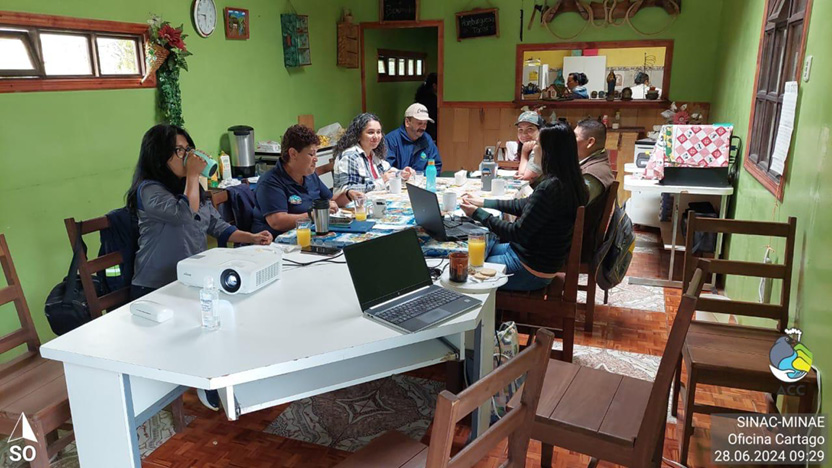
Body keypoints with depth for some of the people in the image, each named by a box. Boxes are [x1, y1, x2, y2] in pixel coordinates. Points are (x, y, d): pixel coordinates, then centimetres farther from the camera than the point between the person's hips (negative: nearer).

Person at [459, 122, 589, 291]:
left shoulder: (550, 188, -29)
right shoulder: (572, 183, 1)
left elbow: (517, 233, -24)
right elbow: (525, 205, 12)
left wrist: (477, 213, -14)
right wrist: (483, 202, 15)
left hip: (531, 271, -9)